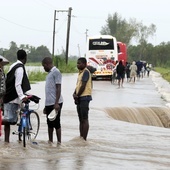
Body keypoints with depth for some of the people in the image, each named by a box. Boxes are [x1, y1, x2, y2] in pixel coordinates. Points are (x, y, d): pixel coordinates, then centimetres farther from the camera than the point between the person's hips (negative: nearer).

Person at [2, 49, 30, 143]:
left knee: (8, 120, 11)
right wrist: (22, 96, -29)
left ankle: (6, 140, 12)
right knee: (12, 120, -13)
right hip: (13, 98, -10)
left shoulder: (13, 66, 16)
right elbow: (17, 85, -21)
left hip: (8, 96, 10)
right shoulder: (20, 68, -13)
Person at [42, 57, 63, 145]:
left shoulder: (56, 72, -9)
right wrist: (46, 106, 22)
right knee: (50, 123, 12)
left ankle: (59, 142, -1)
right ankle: (50, 142, 18)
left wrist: (56, 103, -22)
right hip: (49, 103, 9)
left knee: (56, 123, -5)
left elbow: (58, 88, -16)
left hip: (55, 103, -9)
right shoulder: (49, 73, 19)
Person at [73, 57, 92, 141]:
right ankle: (81, 137, 16)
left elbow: (83, 86, -16)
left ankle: (84, 139, -9)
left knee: (84, 119, -8)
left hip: (84, 97, -10)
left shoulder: (86, 72, -11)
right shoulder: (80, 72, 18)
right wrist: (74, 93, 1)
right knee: (81, 119, 12)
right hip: (79, 98, 10)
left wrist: (77, 95, -8)